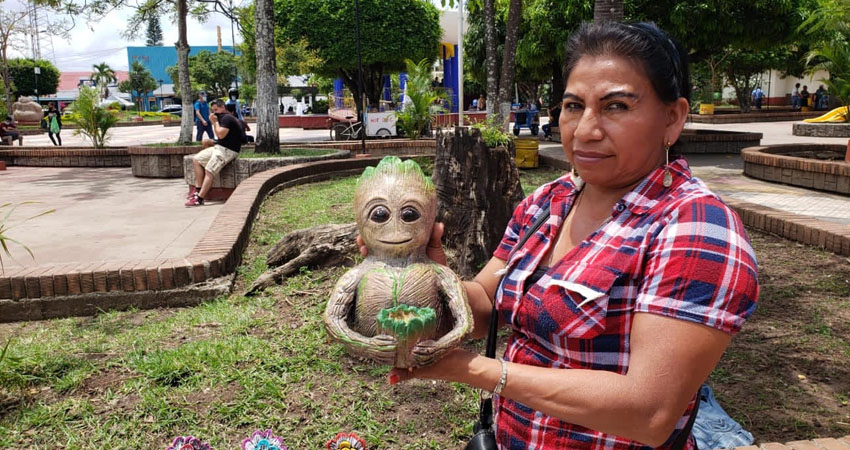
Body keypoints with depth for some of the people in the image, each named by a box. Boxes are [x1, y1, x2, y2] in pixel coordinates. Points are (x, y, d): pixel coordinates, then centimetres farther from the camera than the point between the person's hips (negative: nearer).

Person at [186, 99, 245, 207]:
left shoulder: (227, 118, -13)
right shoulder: (223, 118, 20)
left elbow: (221, 134, -22)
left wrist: (216, 122, -9)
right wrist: (214, 122, 9)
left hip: (228, 150, -11)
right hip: (219, 147, 11)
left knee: (209, 171, -21)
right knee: (196, 159, 8)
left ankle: (199, 198, -24)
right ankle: (198, 188, 1)